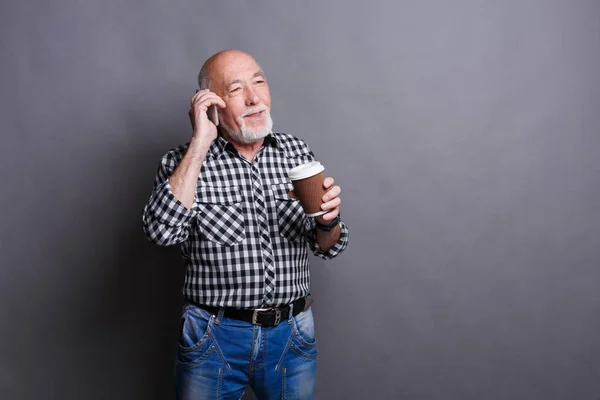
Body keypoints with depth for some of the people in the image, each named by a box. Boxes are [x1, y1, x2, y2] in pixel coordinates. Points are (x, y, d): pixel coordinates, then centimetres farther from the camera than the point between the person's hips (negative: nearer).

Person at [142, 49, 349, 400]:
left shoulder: (297, 152, 1)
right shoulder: (185, 161, -6)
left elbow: (329, 248, 7)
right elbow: (162, 230, -25)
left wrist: (327, 220, -16)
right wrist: (200, 144, -23)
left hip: (292, 334, 3)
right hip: (214, 338, -2)